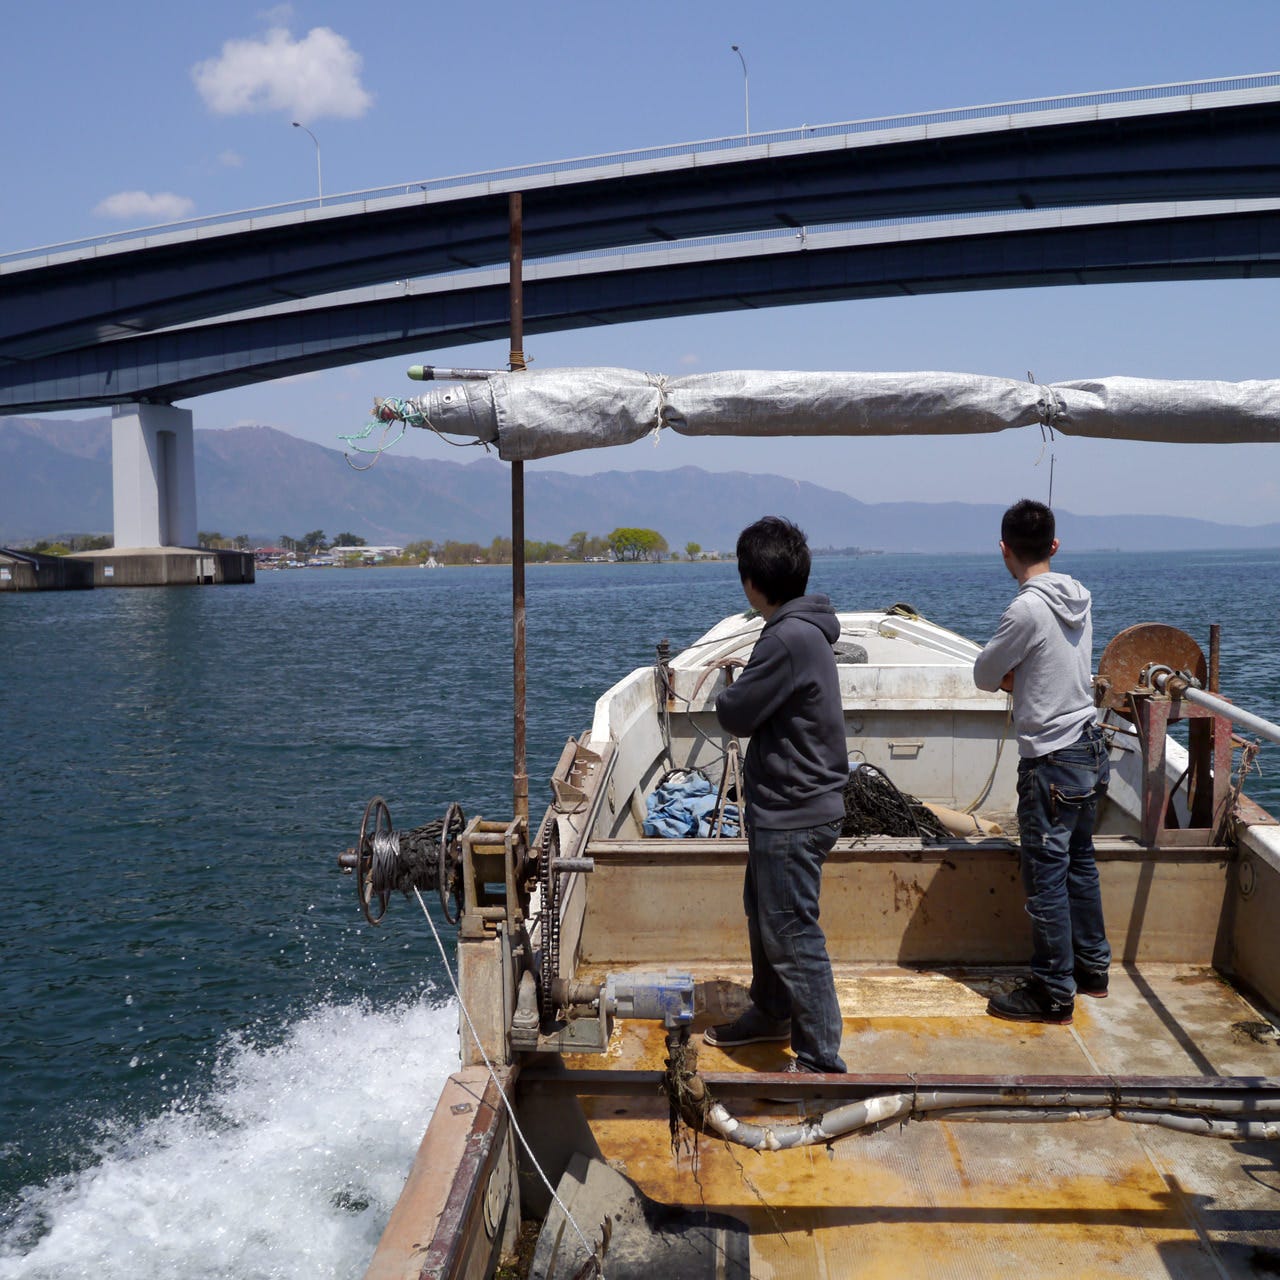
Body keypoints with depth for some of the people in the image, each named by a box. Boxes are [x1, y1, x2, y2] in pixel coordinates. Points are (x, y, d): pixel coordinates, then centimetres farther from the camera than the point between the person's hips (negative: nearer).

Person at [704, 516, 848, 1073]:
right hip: (782, 807, 11)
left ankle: (820, 1059, 5)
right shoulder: (802, 630, 9)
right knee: (763, 914, 24)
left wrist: (729, 693, 0)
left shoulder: (789, 640, -24)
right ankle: (771, 1013, 42)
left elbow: (735, 714, -19)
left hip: (793, 815, -11)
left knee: (792, 934, -4)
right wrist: (745, 683, -2)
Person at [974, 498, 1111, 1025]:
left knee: (1045, 878, 1)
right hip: (1090, 749, 9)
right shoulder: (1078, 597, 5)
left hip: (1052, 762, -9)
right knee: (1079, 863, 21)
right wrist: (1017, 676, 0)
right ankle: (1092, 967, 33)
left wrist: (1005, 677, 9)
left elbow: (984, 675, -9)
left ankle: (1053, 993, 10)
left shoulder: (1026, 610, -21)